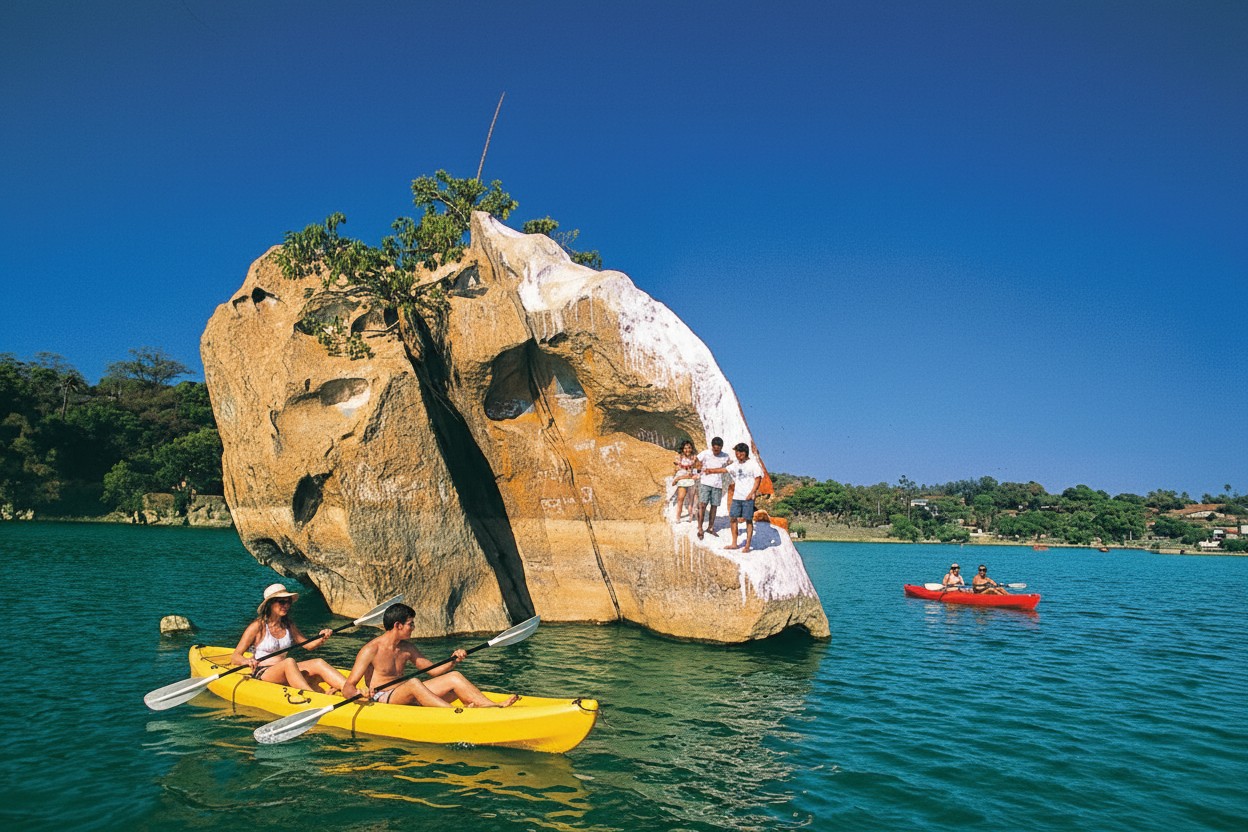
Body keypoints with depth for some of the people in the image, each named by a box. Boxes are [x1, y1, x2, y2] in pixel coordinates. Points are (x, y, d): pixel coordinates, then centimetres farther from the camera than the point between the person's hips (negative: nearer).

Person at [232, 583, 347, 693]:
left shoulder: (288, 625, 13)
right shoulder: (257, 627, -5)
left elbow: (309, 645, 18)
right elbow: (235, 657, -7)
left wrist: (322, 638, -4)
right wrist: (247, 661, -30)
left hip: (286, 672, 6)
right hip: (262, 674, -6)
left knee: (318, 663, -20)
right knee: (289, 662, -35)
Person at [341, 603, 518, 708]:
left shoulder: (406, 648, 12)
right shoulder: (370, 650, -10)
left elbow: (434, 671, 17)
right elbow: (347, 688, -14)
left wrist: (453, 661, -2)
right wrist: (360, 693, -37)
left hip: (406, 699, 7)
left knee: (454, 676, -9)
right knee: (413, 683, -38)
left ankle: (494, 706, -25)